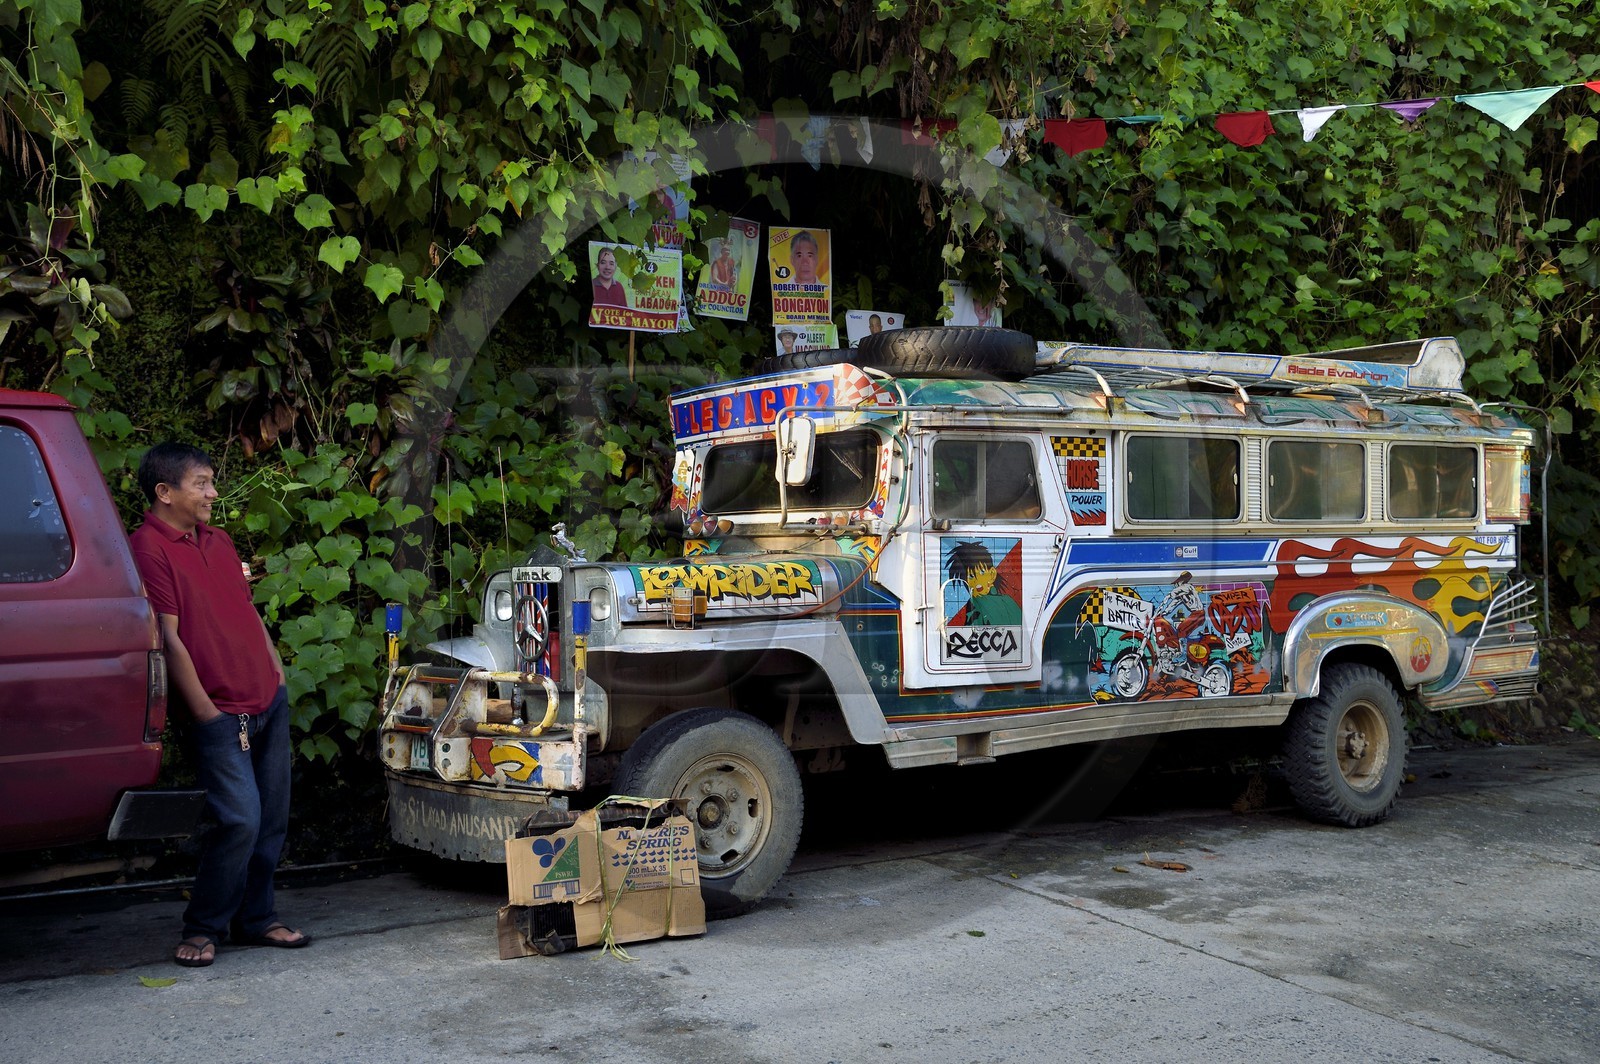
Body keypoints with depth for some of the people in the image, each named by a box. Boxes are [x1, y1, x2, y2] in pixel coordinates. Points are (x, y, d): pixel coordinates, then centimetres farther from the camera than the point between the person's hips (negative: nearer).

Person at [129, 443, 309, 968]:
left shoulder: (219, 541, 16)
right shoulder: (149, 547, -10)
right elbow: (170, 639, -14)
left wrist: (279, 677, 15)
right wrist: (207, 715, -14)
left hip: (269, 701, 8)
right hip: (220, 713, -8)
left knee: (272, 818, 8)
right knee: (240, 819, -13)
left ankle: (256, 918, 22)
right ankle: (202, 928, 5)